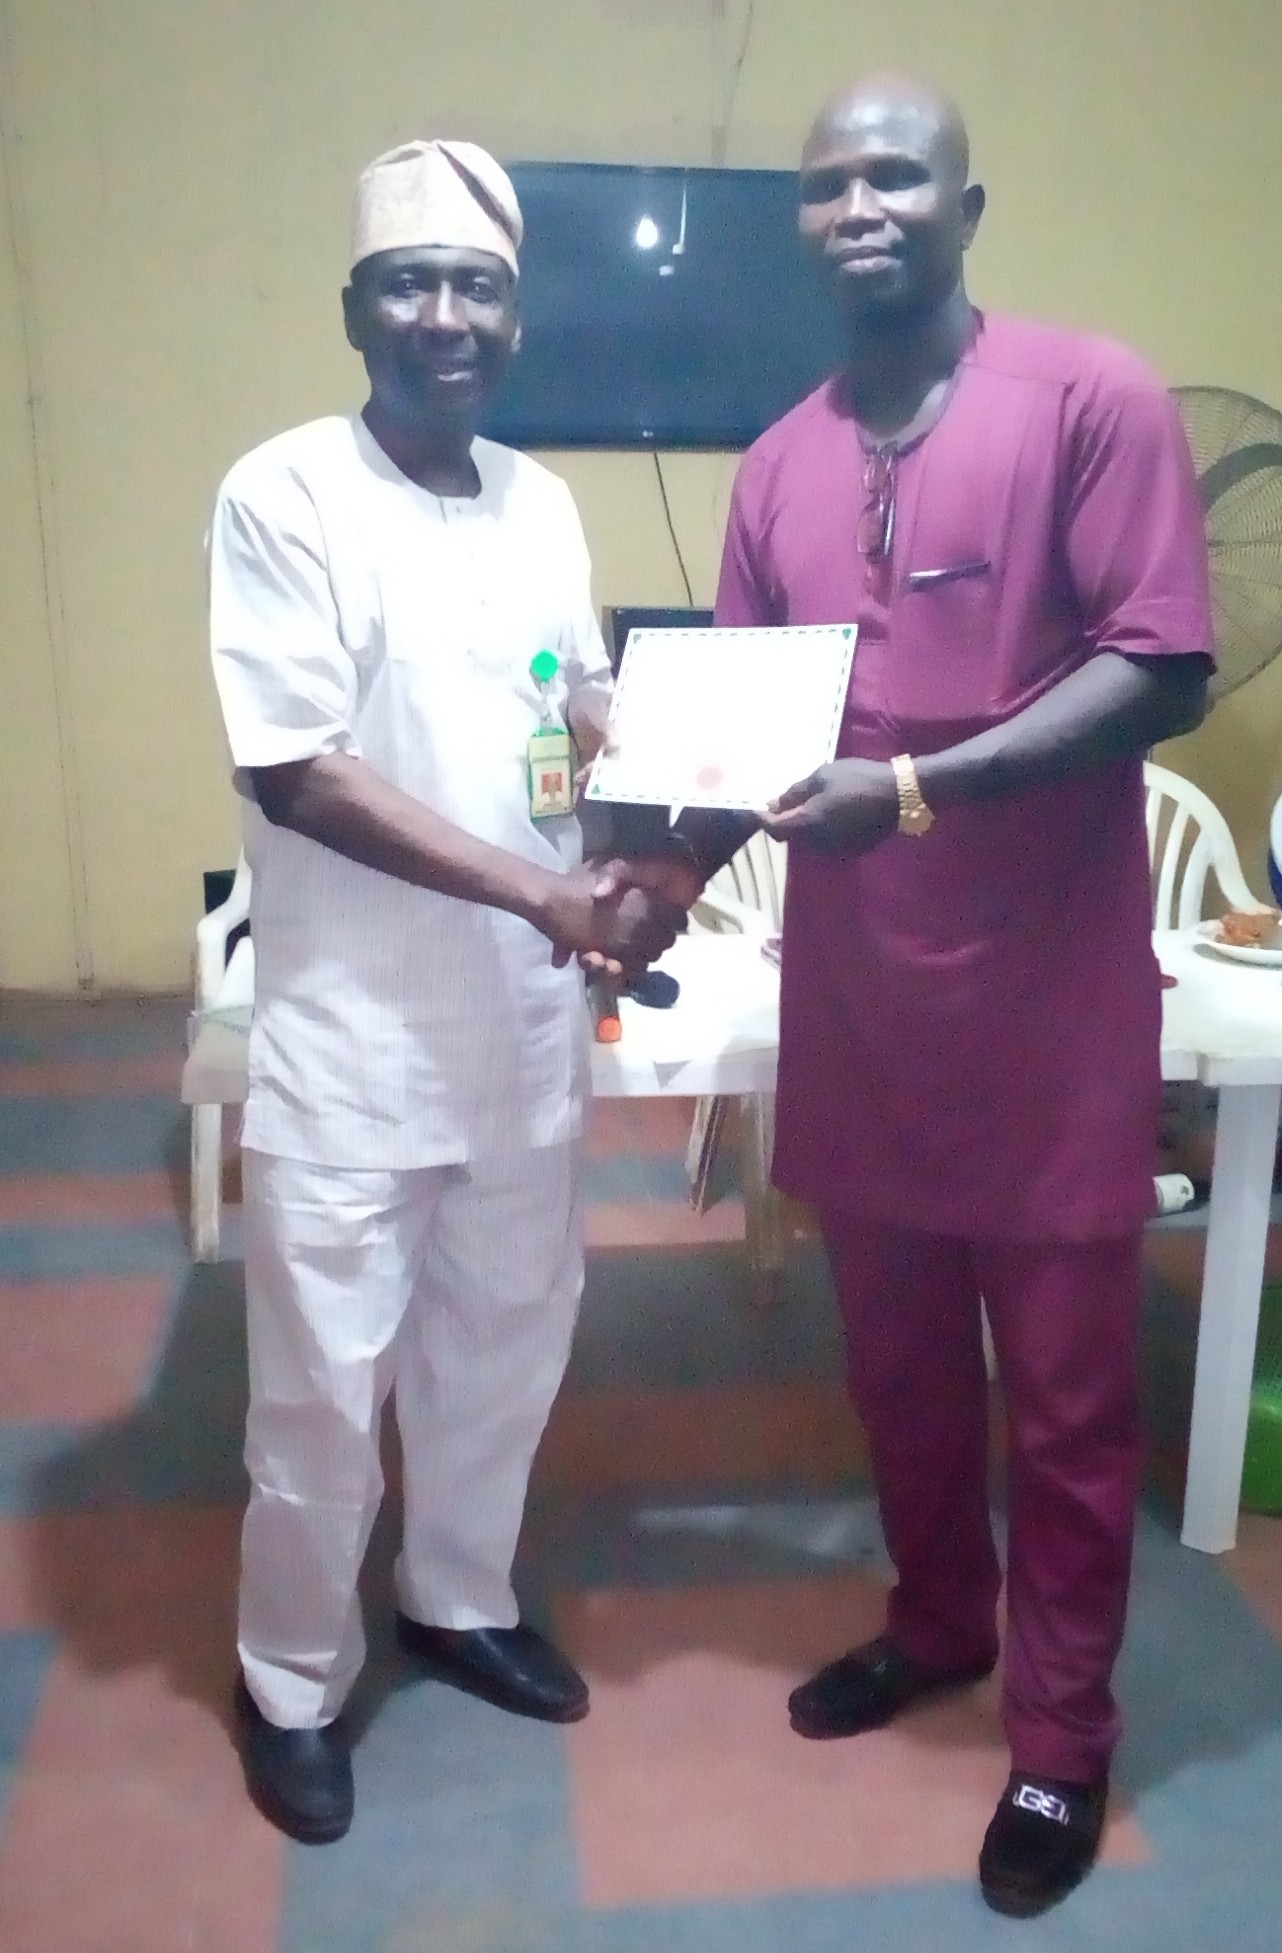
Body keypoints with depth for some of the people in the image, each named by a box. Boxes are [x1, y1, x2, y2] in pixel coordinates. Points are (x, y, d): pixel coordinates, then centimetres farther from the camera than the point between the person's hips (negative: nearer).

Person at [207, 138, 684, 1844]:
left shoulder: (541, 503, 7)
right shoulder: (284, 496, -12)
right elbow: (296, 773, -18)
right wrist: (542, 891, -22)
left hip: (528, 1020, 6)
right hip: (353, 1033, -6)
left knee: (510, 1341, 19)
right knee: (325, 1387, 7)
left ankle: (460, 1602, 43)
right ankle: (295, 1683, 32)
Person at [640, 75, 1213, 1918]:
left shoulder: (1093, 398, -8)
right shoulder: (779, 464, 9)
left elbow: (1163, 669, -15)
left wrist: (915, 789, -24)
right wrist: (670, 874, -5)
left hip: (1049, 998, -5)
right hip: (854, 991, 5)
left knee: (1066, 1389, 9)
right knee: (897, 1353, 19)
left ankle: (1062, 1738, 29)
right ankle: (936, 1621, 43)